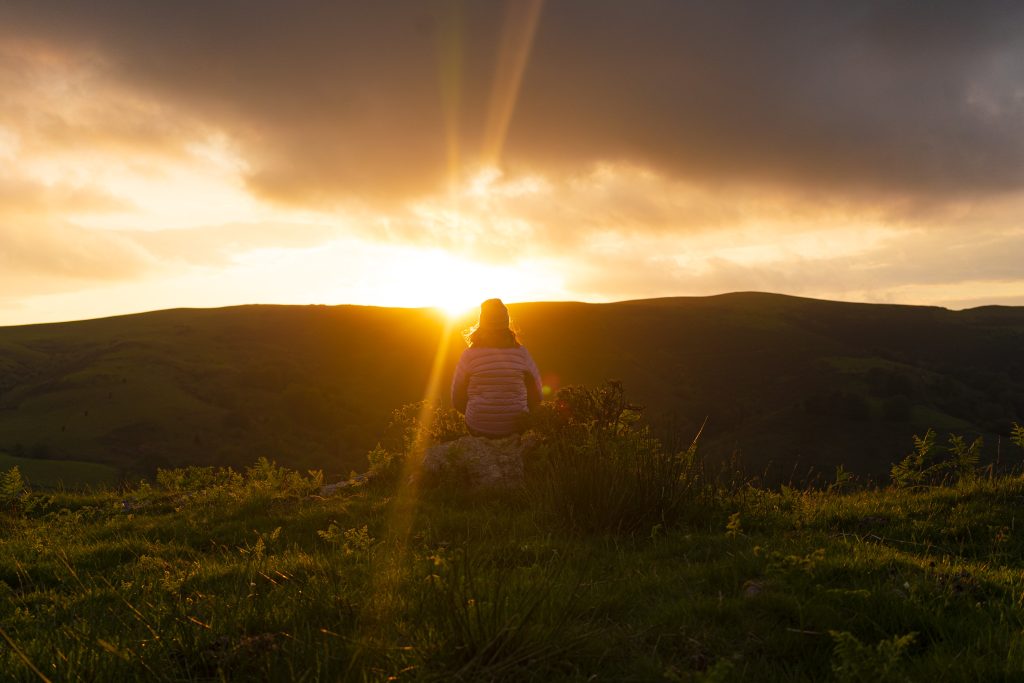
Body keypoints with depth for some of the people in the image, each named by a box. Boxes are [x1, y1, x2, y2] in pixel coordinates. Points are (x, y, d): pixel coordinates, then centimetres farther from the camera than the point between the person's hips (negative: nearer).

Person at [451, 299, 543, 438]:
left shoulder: (469, 355, -8)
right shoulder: (521, 353, -5)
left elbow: (457, 400, -1)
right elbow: (536, 397, 2)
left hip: (478, 430, -1)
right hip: (516, 428, 1)